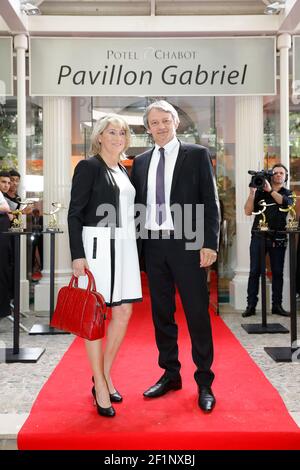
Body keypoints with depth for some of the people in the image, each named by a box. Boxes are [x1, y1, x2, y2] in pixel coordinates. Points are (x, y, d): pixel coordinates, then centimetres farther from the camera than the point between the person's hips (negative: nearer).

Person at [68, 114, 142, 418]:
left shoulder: (123, 170, 17)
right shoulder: (89, 167, -4)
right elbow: (75, 214, -9)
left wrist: (132, 246, 16)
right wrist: (78, 255, -16)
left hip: (124, 246, 7)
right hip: (97, 244, -7)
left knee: (124, 311, 7)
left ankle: (106, 374, 22)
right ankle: (100, 385, 10)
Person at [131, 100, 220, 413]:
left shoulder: (197, 155, 1)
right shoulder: (141, 162, 12)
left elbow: (210, 202, -3)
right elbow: (135, 204, 12)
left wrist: (210, 244, -11)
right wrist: (132, 245, 5)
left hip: (186, 244, -4)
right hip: (152, 245, 4)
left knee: (197, 313, 1)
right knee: (161, 314, 11)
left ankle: (204, 382, 15)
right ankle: (170, 374, 26)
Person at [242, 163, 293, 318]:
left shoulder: (287, 193, 12)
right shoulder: (260, 192, 9)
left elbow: (286, 202, -12)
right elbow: (248, 211, 1)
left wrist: (270, 190, -19)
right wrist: (252, 192, -9)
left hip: (278, 239, 1)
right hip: (258, 237, -1)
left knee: (278, 273, 3)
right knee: (254, 272, -3)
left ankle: (277, 305, 11)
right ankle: (251, 305, 0)